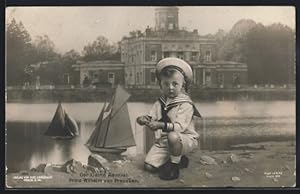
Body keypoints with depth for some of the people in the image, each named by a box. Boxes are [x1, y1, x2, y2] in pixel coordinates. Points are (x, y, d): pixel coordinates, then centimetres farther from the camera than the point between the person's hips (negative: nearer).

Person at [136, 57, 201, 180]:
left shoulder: (185, 105, -15)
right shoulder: (160, 102, 8)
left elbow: (179, 127, -26)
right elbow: (152, 116, 8)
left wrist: (161, 125, -38)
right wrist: (145, 119, -17)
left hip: (185, 139, -6)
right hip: (163, 142, 7)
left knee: (173, 136, -41)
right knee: (149, 166, -7)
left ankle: (174, 166, -16)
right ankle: (179, 160, 15)